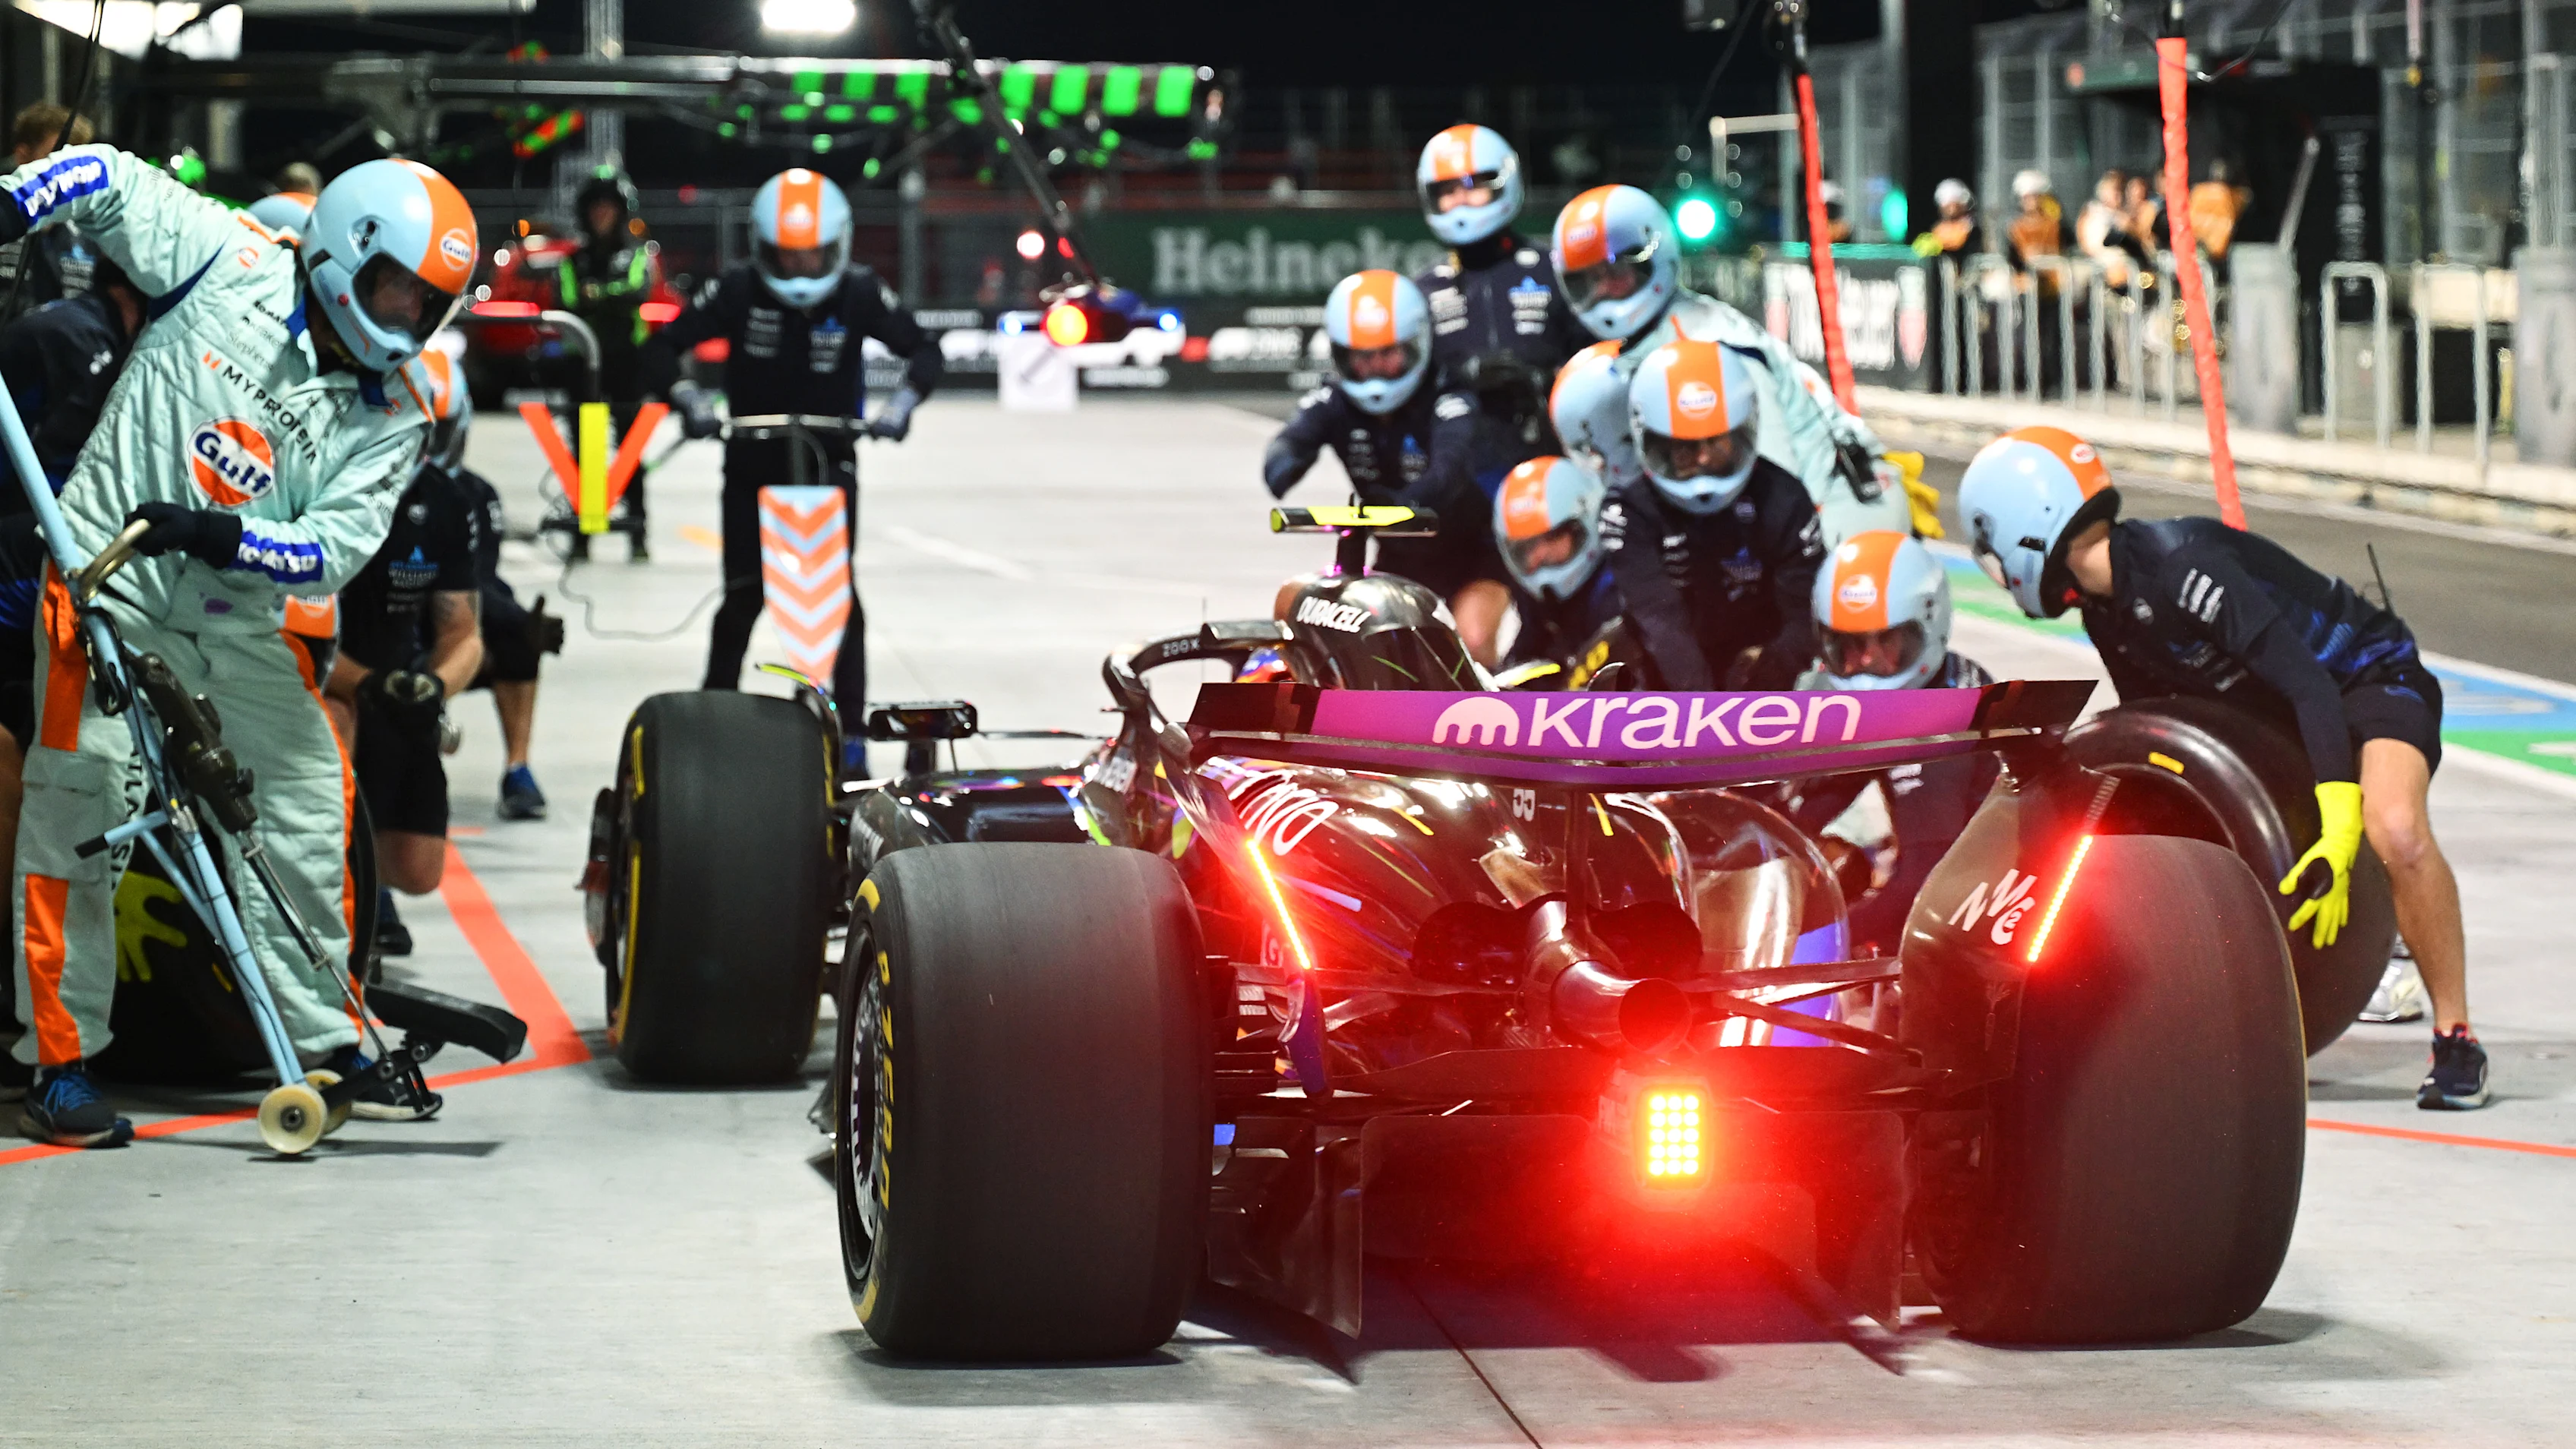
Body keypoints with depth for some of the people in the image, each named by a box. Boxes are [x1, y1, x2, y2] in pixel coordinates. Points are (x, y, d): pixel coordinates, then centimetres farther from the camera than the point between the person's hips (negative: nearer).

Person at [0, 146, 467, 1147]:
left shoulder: (390, 416, -1)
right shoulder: (230, 264, -8)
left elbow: (334, 549, -11)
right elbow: (110, 178, -2)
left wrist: (222, 536, -28)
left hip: (240, 607, 5)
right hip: (113, 579, -5)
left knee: (306, 804, 6)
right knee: (81, 803, -9)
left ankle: (325, 1039, 22)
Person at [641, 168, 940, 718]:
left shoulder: (860, 293, -10)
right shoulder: (738, 290, -12)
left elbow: (922, 348, -2)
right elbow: (661, 348, -10)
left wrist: (905, 399, -21)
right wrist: (684, 396, -29)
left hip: (830, 459, 0)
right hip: (751, 462, 0)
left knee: (839, 591, -14)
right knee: (743, 595, -2)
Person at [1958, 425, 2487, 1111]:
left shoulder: (2181, 567, -30)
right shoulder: (2105, 604, -2)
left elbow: (2311, 689, -35)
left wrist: (2337, 837, -41)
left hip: (2370, 678, -9)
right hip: (2270, 710, 9)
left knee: (2396, 831, -36)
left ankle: (2455, 1037, -23)